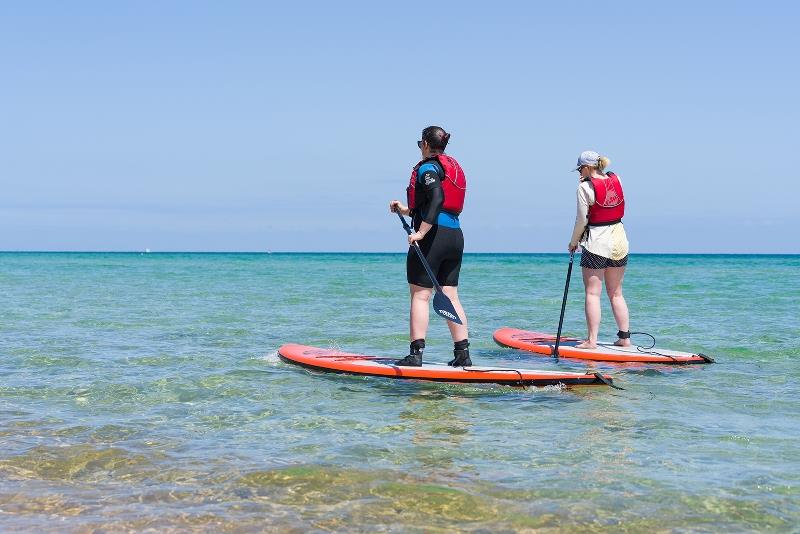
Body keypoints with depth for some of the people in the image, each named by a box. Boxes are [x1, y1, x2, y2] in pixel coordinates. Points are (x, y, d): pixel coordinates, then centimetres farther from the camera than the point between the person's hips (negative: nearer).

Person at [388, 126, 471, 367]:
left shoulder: (427, 168, -5)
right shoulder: (453, 168, 21)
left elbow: (437, 198, -23)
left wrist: (420, 233, -26)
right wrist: (406, 210, 29)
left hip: (432, 237, -8)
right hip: (456, 236, 8)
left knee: (420, 295, -5)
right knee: (450, 296, 10)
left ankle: (416, 353, -7)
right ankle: (463, 353, 8)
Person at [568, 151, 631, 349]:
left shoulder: (585, 187, -12)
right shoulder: (616, 179, 5)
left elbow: (582, 220, -11)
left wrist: (573, 242, 3)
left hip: (596, 243, -6)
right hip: (619, 241, 6)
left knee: (592, 293, -3)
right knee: (616, 293, 13)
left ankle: (592, 340, -7)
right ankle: (625, 337, 12)